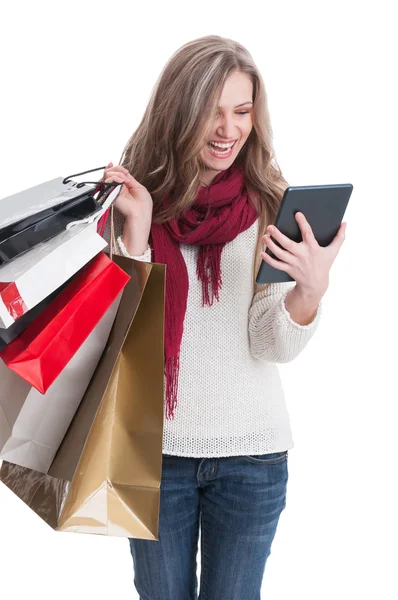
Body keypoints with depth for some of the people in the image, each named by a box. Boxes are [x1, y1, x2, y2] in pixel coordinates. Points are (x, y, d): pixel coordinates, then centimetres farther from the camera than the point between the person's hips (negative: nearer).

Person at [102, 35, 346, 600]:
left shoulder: (269, 206, -6)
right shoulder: (133, 198, -6)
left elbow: (276, 347, -9)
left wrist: (312, 288, -28)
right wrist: (137, 228, -21)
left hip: (251, 453, 0)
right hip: (154, 447, 1)